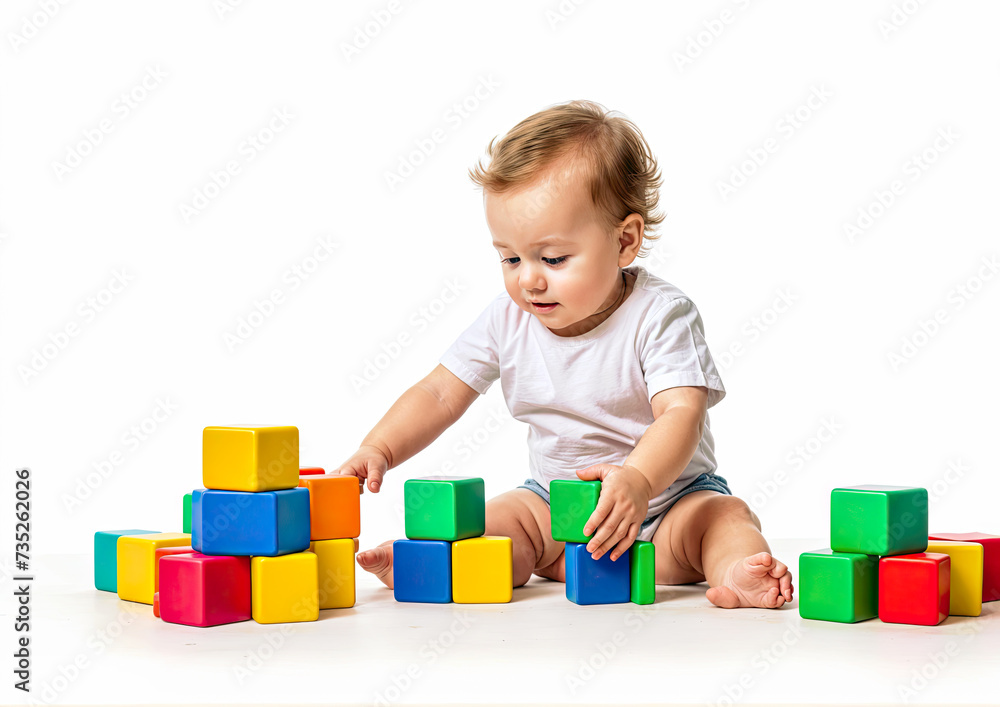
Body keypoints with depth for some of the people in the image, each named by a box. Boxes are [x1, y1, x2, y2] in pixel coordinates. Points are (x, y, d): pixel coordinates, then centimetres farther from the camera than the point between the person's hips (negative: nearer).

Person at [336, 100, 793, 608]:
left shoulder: (660, 315, -19)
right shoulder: (508, 319, -5)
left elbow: (682, 413, -31)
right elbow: (440, 394, 0)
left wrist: (638, 480, -51)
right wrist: (378, 449, -17)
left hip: (670, 496, -4)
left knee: (728, 517, -30)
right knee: (495, 520, -22)